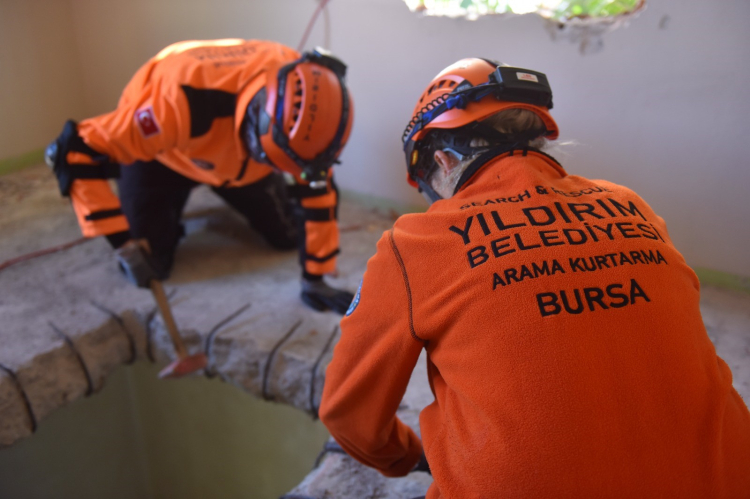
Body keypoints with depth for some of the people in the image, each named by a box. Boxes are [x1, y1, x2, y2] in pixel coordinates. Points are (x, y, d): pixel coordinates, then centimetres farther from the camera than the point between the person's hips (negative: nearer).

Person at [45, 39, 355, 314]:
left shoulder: (307, 106, -31)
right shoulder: (182, 100, -46)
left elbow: (318, 189, -18)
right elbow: (77, 152, -38)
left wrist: (315, 278, -16)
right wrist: (122, 241, -39)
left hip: (240, 156, 3)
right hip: (160, 153, -3)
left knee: (289, 235, 1)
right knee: (147, 264, -10)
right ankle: (171, 205, 21)